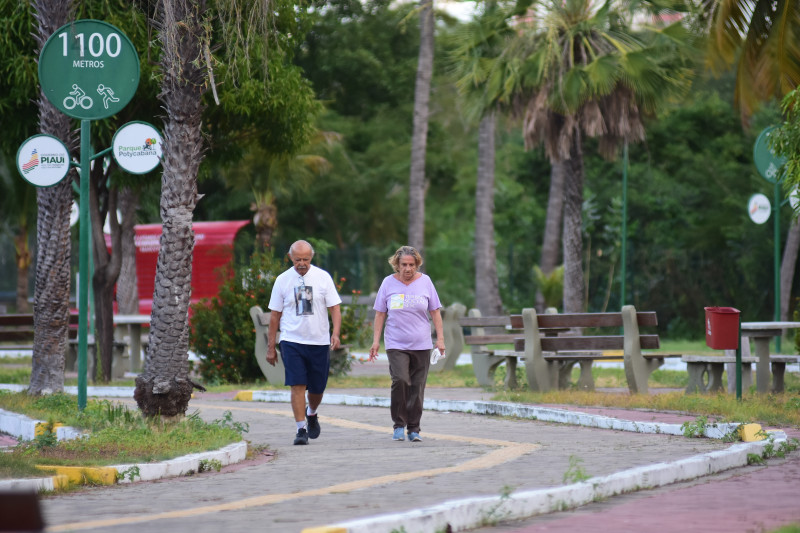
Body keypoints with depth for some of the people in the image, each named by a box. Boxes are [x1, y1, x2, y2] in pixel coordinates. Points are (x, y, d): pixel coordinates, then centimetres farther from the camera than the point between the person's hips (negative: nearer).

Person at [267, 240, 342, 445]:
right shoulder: (282, 280, 2)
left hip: (319, 341, 1)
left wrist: (335, 333, -16)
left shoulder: (323, 277, 2)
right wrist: (270, 347, 6)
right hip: (292, 341, -1)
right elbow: (275, 315, 7)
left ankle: (311, 414, 40)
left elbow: (335, 307, 1)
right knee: (297, 385, -12)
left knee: (317, 388, 9)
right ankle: (301, 429, -8)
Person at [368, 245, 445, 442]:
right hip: (396, 345, -1)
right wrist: (376, 341, 4)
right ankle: (399, 424, -4)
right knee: (400, 380, -17)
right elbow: (380, 314, 9)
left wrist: (440, 338, 3)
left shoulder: (425, 282, 5)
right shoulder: (389, 283, 4)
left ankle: (413, 428, 10)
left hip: (421, 345, 1)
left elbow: (435, 312, 9)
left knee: (417, 387, 1)